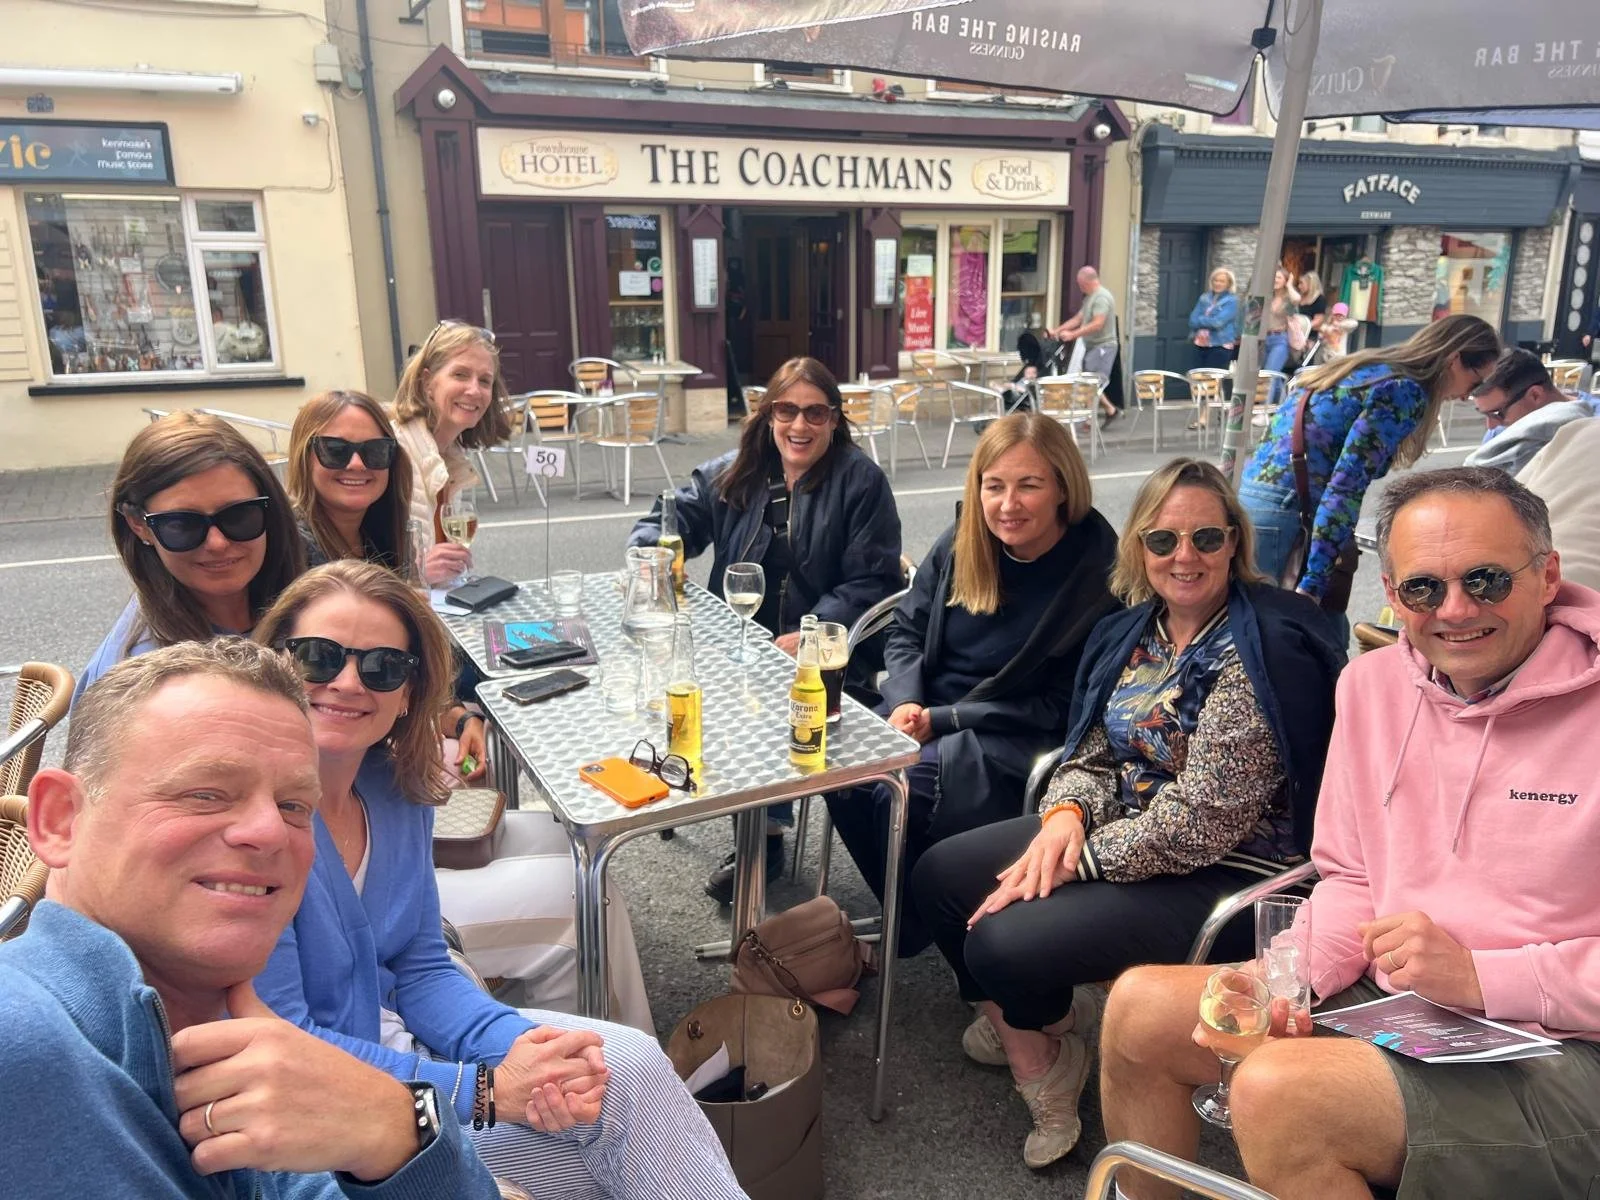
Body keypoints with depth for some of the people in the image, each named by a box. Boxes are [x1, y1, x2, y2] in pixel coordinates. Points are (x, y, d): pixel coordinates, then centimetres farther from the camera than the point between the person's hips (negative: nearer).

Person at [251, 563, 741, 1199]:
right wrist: (485, 1092, -24)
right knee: (618, 1111, -15)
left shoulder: (397, 790, -2)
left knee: (632, 1064, -8)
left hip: (390, 1033, 6)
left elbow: (422, 971, 2)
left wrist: (523, 1046, -18)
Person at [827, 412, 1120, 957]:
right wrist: (905, 702, -9)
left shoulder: (1097, 572, -14)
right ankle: (908, 916, 3)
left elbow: (1060, 707, -12)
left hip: (1015, 744, -6)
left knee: (898, 794, -29)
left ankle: (914, 932, 1)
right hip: (926, 713, 6)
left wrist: (940, 720, -15)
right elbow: (906, 630, 13)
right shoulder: (961, 544, 2)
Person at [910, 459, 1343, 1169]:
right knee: (938, 876, 1)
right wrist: (1067, 815, -13)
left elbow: (1202, 820, -24)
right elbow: (1092, 753, 9)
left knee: (1004, 943, -23)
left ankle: (1035, 1031, 15)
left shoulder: (1261, 650, -20)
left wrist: (1076, 862, -20)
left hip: (1222, 872, -8)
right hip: (1121, 829, 9)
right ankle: (1031, 1031, 20)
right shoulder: (1132, 631, 4)